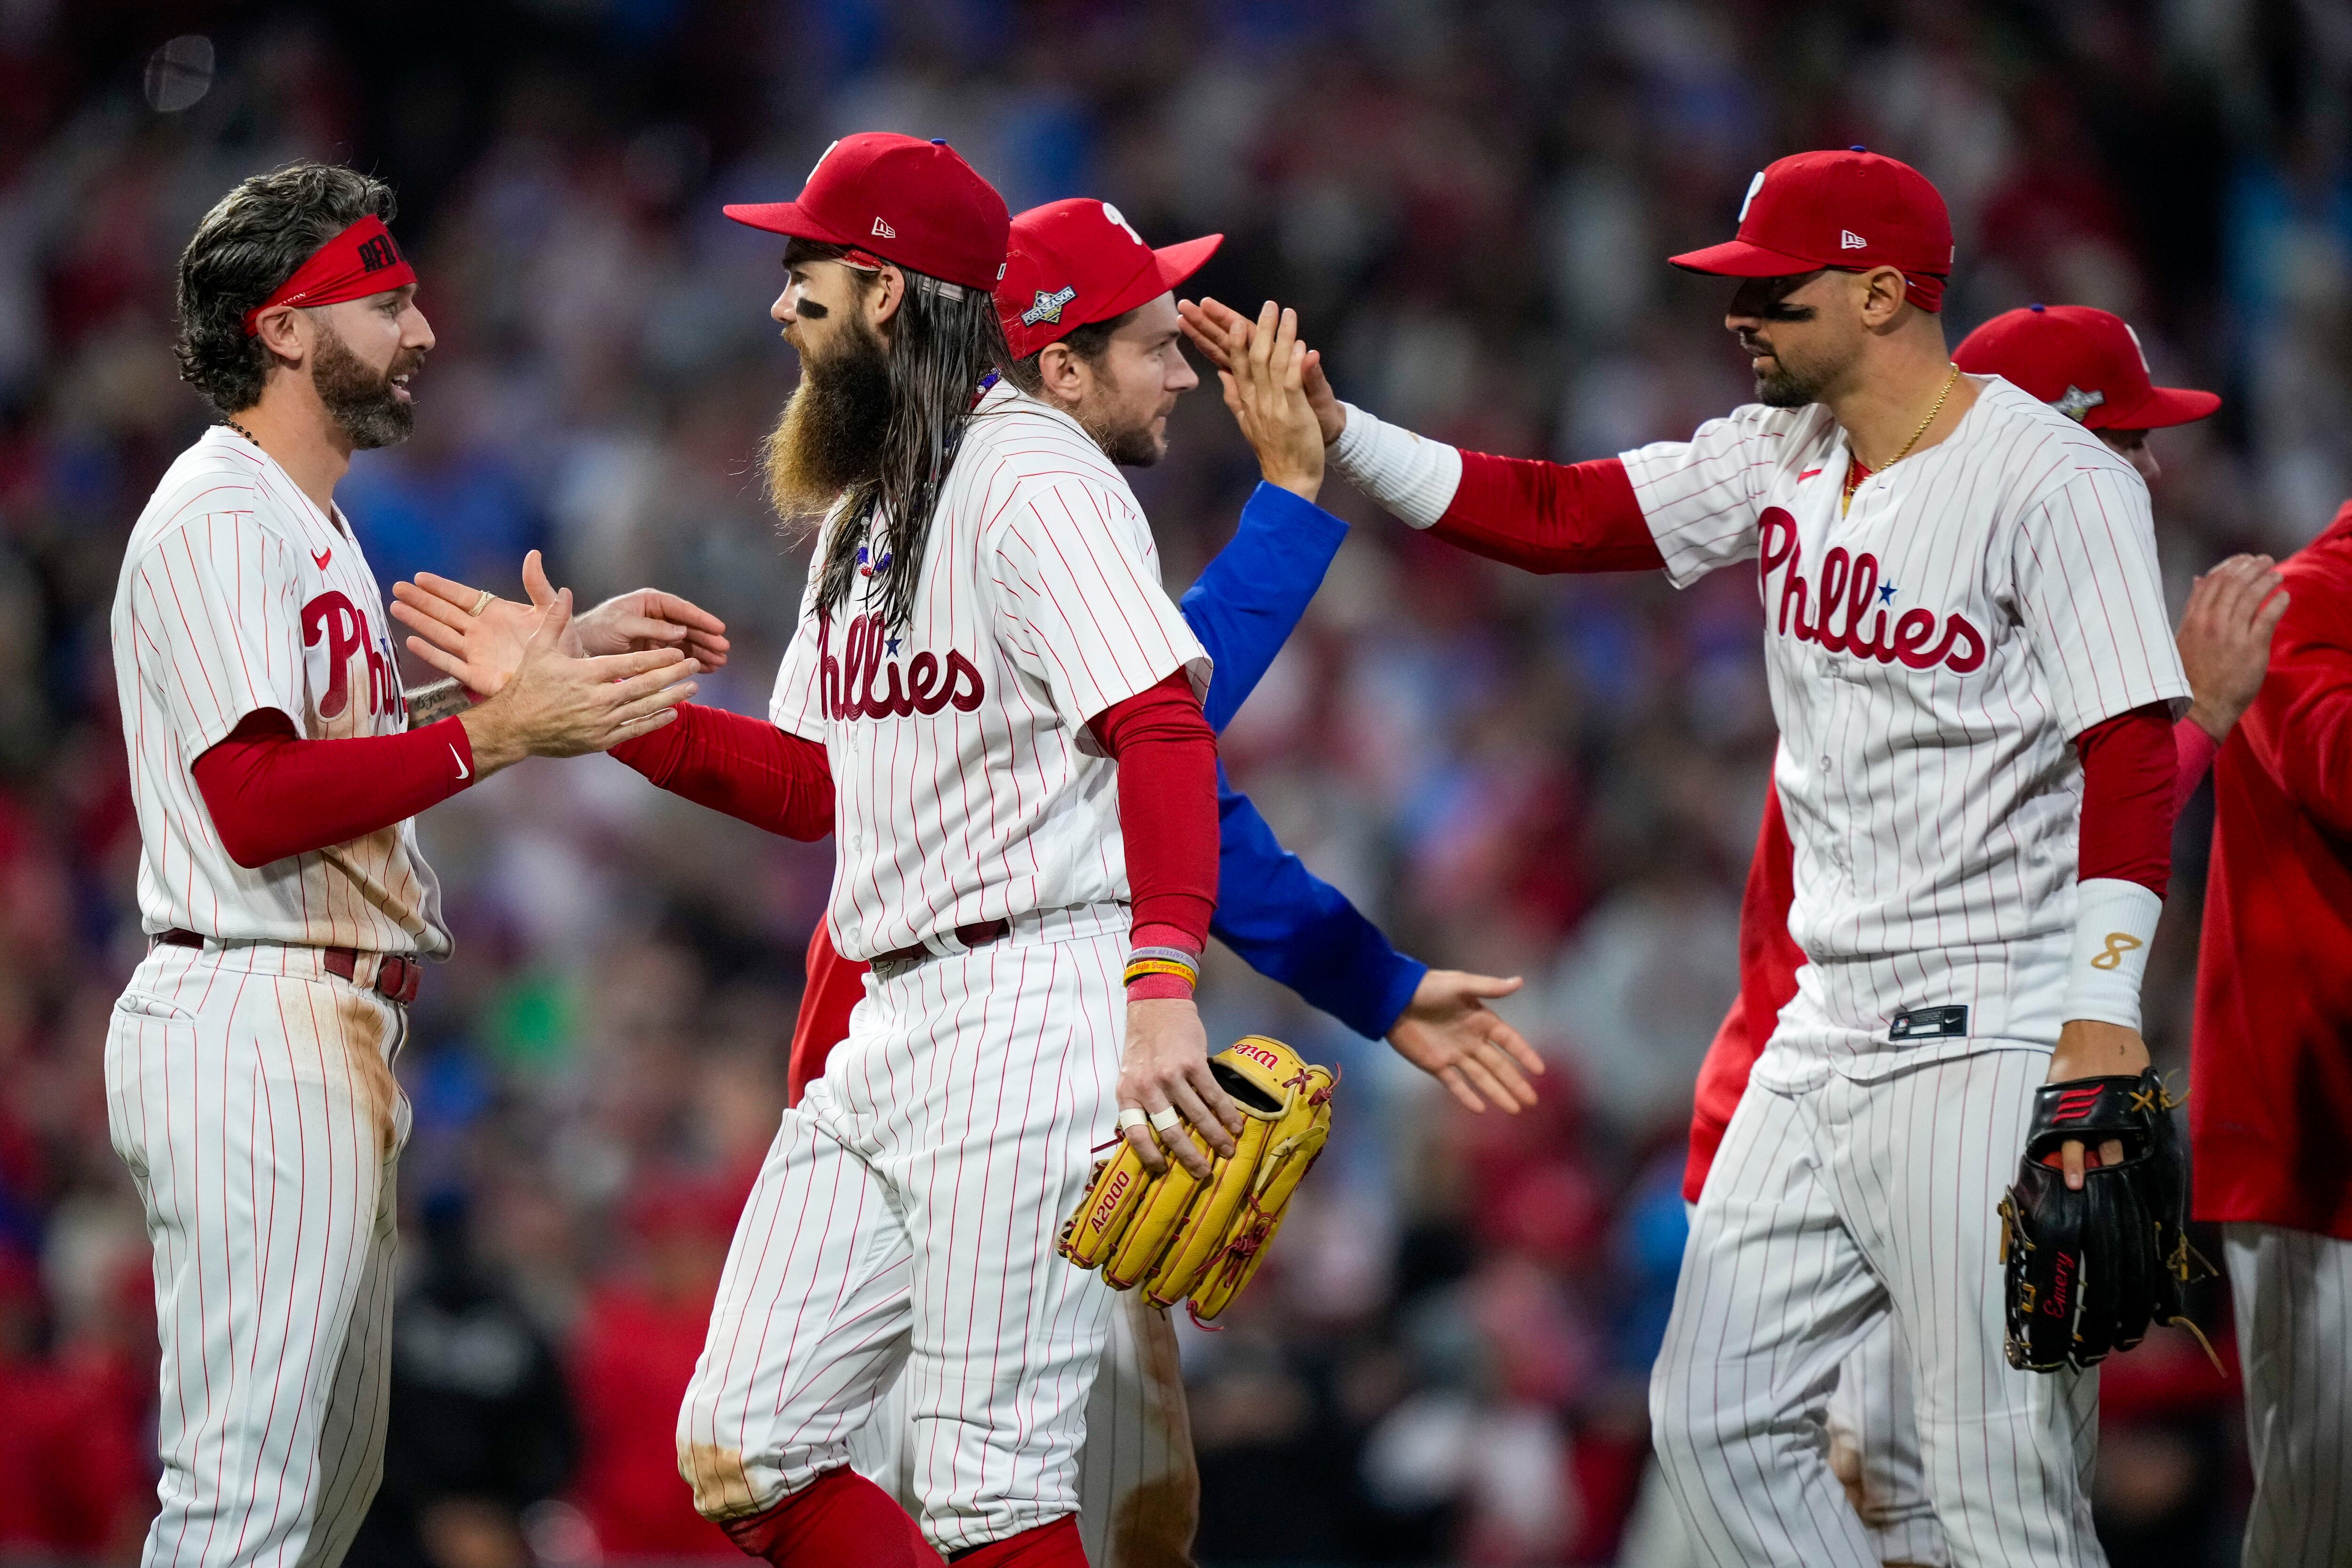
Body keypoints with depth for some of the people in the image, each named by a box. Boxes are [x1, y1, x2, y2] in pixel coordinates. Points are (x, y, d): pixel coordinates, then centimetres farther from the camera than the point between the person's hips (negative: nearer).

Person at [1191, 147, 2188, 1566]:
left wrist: (2104, 1019, -25)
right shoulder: (1778, 461, 11)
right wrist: (1334, 432, 2)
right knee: (1718, 1423, 8)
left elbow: (2134, 756, -17)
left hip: (1994, 1048, -9)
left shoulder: (2054, 480, -12)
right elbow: (1553, 516, 12)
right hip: (1828, 1039, 9)